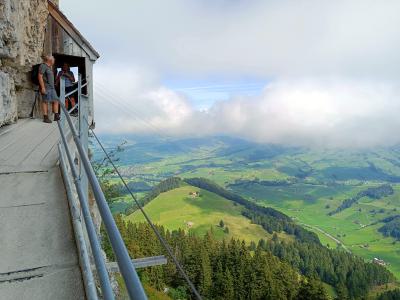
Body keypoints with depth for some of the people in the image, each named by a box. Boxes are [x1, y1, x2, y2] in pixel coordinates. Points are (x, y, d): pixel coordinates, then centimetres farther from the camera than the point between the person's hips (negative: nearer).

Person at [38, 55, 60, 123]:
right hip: (46, 88, -9)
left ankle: (56, 116, 9)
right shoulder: (43, 66, -6)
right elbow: (40, 76, -15)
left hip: (51, 87, 9)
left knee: (56, 101, 5)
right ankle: (45, 117, -5)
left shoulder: (49, 67, 22)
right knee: (45, 102, -7)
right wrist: (42, 87, -21)